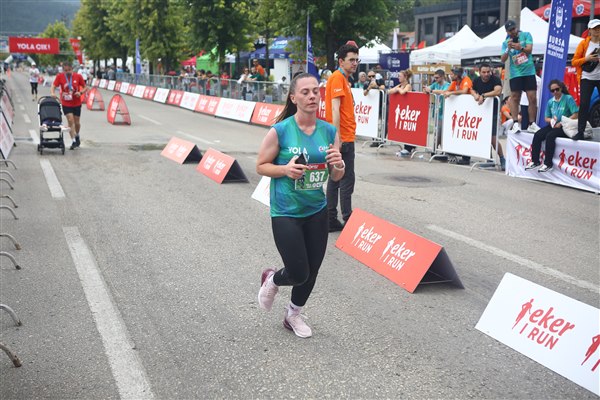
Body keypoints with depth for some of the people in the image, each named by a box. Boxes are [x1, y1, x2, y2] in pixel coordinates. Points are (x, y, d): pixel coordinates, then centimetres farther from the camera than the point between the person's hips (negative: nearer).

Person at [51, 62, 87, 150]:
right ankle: (74, 141, -8)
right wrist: (52, 93, -31)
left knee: (76, 122, 11)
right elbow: (53, 86, -9)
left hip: (77, 103, 1)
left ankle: (77, 136, 40)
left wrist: (81, 92, -18)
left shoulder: (78, 76, -6)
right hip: (66, 104, -1)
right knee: (70, 120, -11)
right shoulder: (60, 76, -6)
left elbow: (85, 87, 2)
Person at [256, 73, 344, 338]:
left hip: (317, 211, 5)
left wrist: (338, 165, -18)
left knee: (312, 271, 13)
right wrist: (285, 169, -23)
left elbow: (335, 177, 5)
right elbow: (261, 166, -5)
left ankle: (293, 315, 40)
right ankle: (272, 280, 32)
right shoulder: (280, 131, -14)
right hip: (286, 213, -5)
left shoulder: (329, 132, -2)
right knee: (299, 274, -4)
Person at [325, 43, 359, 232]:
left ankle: (331, 220, 16)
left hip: (344, 137, 10)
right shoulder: (338, 78, -12)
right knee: (347, 180, -5)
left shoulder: (343, 79, 17)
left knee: (336, 179, 11)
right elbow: (335, 109, -20)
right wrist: (337, 137, -24)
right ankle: (348, 220, 0)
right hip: (343, 138, -10)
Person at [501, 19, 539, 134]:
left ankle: (532, 124, 0)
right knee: (515, 98, -4)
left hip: (529, 72, -1)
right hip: (515, 73, 1)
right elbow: (503, 60, 1)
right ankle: (515, 123, -2)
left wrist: (521, 48, -29)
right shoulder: (506, 42, 8)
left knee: (533, 98, -4)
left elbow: (529, 49, -8)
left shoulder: (526, 35, 5)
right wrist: (508, 49, -16)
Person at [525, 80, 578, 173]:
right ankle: (535, 161, -15)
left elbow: (575, 115, -14)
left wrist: (561, 123, -18)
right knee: (537, 135, -17)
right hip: (553, 126, 6)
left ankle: (548, 163, -26)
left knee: (550, 136, -31)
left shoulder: (568, 98, -7)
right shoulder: (550, 102, 11)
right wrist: (551, 120, -6)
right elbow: (546, 118, 18)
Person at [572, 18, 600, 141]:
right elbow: (574, 62, 2)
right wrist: (586, 58, -14)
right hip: (587, 78, -1)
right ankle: (580, 132, -1)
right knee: (584, 104, -7)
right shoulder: (584, 43, 3)